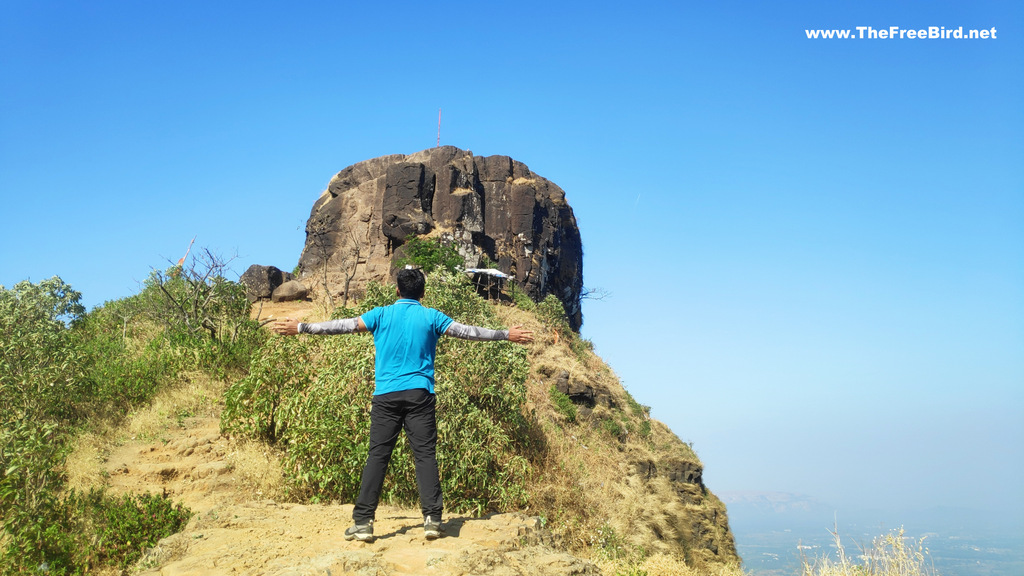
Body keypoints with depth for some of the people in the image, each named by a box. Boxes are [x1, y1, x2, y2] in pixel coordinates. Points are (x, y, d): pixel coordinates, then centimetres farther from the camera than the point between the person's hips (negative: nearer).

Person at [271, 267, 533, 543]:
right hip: (420, 395, 0)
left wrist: (300, 328, 18)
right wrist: (507, 335, 20)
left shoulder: (382, 314, 7)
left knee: (377, 455, 2)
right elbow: (466, 331, 10)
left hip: (386, 395, 1)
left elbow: (344, 325, 9)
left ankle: (363, 522, 0)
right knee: (425, 454, 0)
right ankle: (432, 518, -5)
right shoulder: (431, 317, 7)